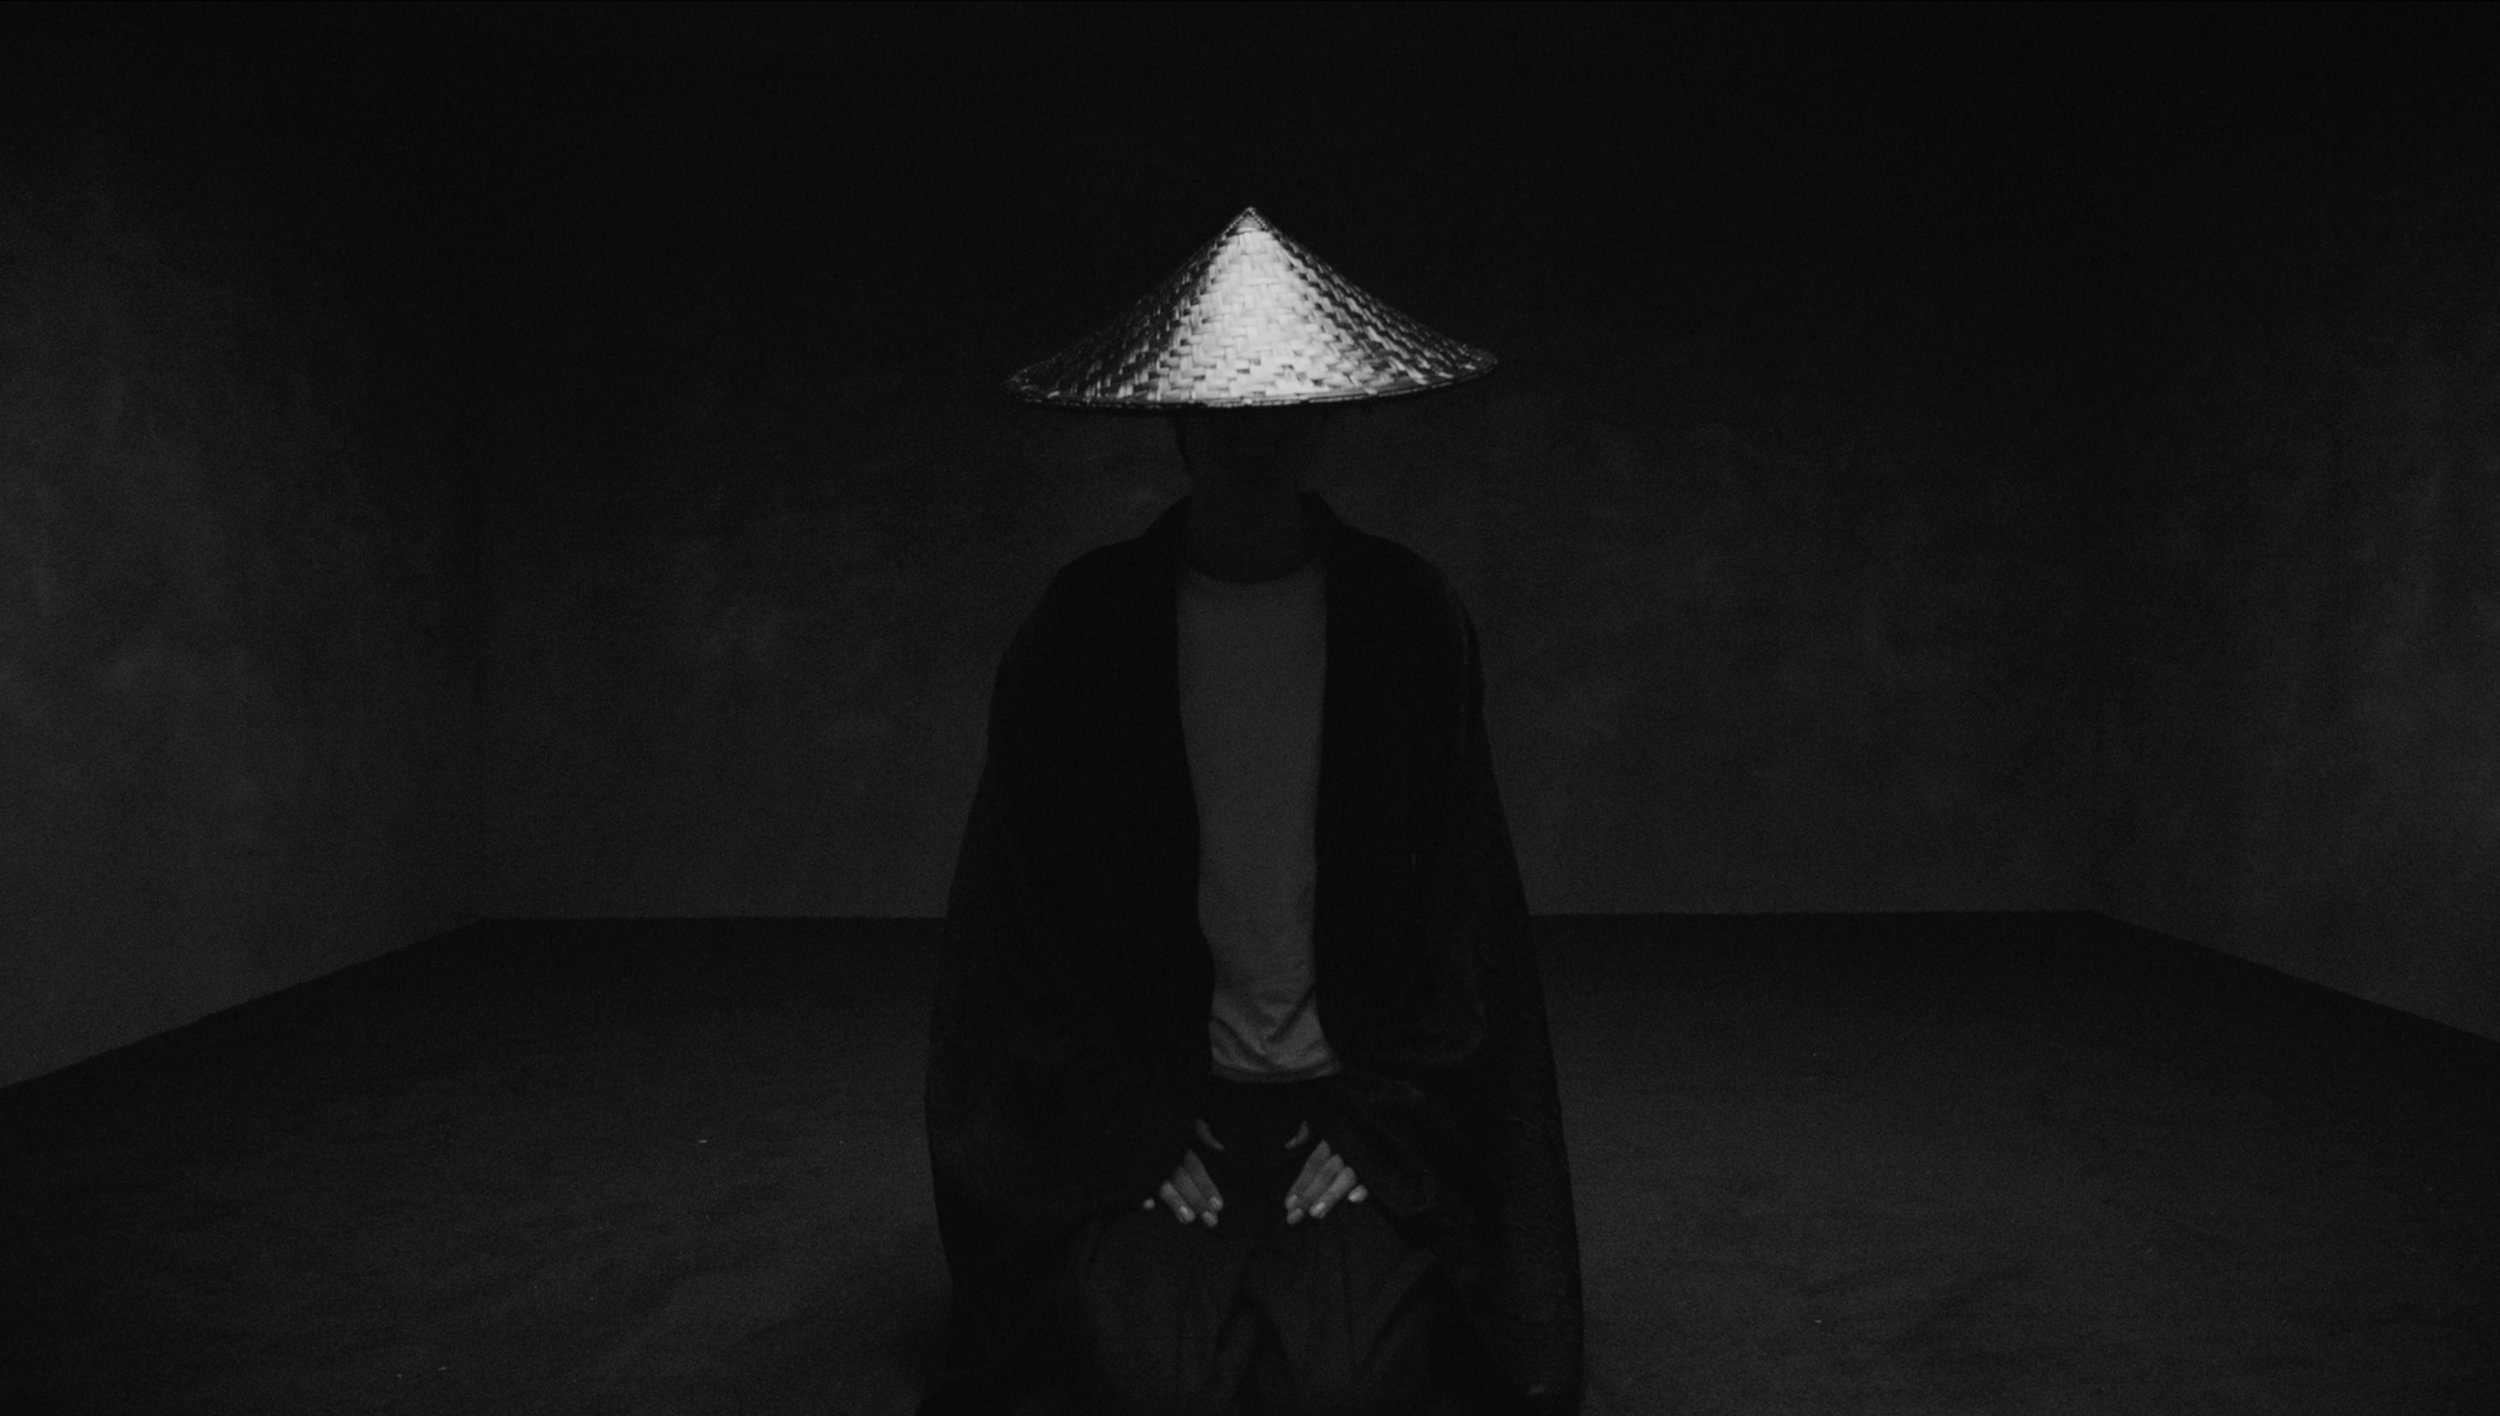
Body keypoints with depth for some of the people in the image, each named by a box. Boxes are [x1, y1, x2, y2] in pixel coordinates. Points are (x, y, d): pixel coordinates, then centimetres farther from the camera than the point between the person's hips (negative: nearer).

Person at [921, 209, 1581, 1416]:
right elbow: (1037, 908, -1)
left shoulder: (1409, 616, -1)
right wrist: (1133, 1130, -8)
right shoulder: (1084, 625, -3)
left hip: (1369, 1104, 0)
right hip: (1143, 1102, 0)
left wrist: (1381, 1124, -7)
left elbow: (1459, 906, 1)